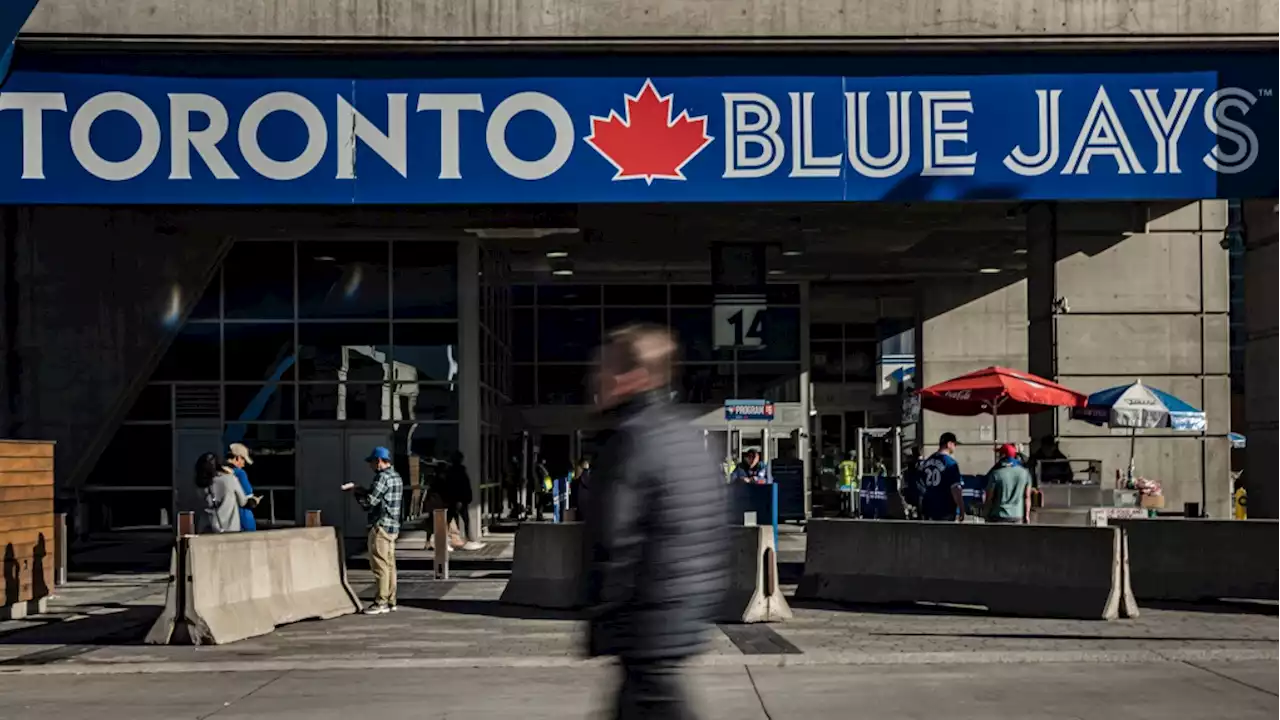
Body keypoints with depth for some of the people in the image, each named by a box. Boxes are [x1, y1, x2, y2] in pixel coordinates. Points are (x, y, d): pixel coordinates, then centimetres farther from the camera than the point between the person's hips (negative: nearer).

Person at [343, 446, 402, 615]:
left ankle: (381, 602, -3)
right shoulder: (396, 477, 15)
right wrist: (362, 489, 12)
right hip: (393, 525, 10)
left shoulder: (383, 477, -15)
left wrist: (356, 491, -1)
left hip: (381, 526, -10)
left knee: (380, 565, -5)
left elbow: (369, 502, -17)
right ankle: (390, 601, 14)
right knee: (389, 564, 11)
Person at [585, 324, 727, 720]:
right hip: (691, 612, 9)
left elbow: (615, 544, -19)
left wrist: (601, 623, -11)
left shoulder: (631, 444, -16)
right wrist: (706, 601, 21)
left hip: (651, 623, -9)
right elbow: (714, 526, 16)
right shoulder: (687, 435, 12)